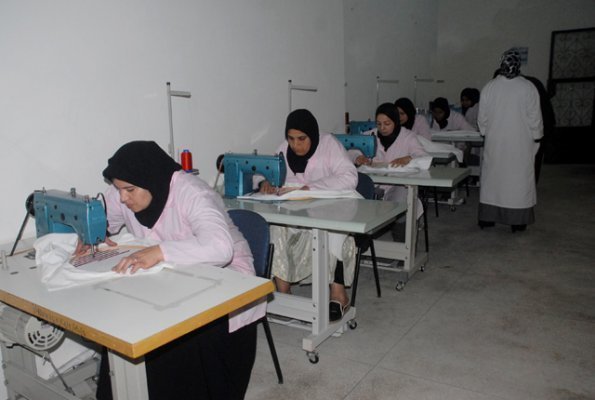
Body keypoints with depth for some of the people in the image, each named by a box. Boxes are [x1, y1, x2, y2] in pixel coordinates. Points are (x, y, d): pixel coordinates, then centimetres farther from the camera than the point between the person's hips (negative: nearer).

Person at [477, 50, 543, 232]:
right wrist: (536, 135, 10)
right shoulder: (528, 88, -9)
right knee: (519, 179, 6)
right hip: (520, 144, -2)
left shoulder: (489, 87, -4)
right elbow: (535, 118, -5)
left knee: (492, 177, 10)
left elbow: (482, 118, 1)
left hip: (494, 142, 2)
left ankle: (487, 217, 16)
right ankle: (517, 221, 11)